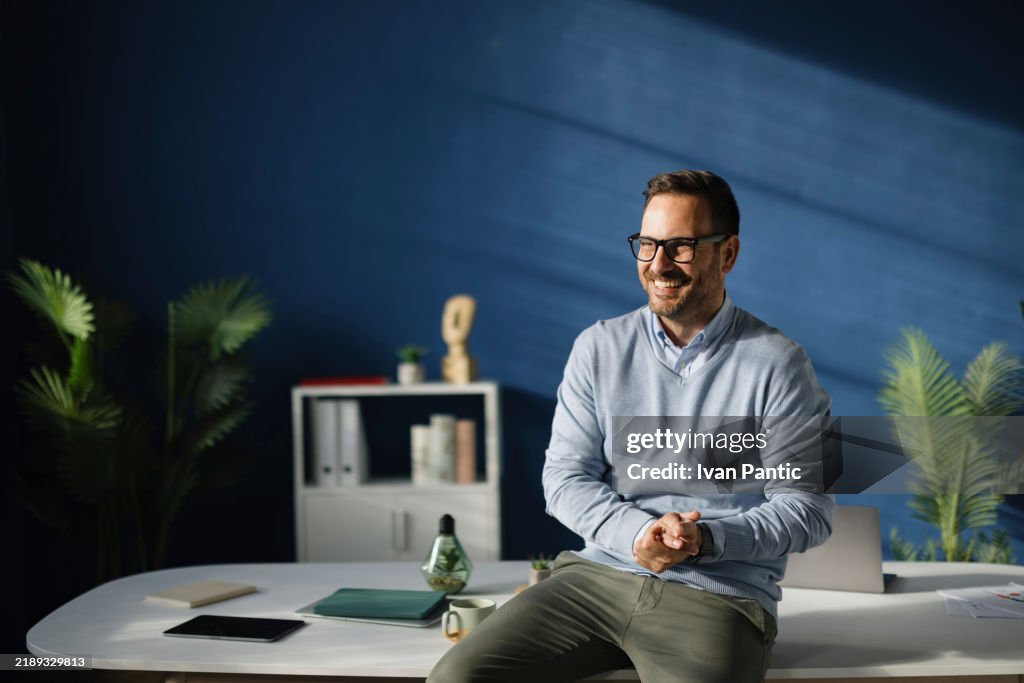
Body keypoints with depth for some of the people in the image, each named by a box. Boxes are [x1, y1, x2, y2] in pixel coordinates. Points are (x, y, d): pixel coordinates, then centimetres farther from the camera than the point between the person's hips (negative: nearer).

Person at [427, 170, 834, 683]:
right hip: (596, 575, 3)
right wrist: (636, 533, -13)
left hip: (718, 597, -2)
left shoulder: (777, 363, -2)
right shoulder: (598, 347, 7)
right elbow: (565, 477, 5)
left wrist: (708, 539, -18)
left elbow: (808, 510, -3)